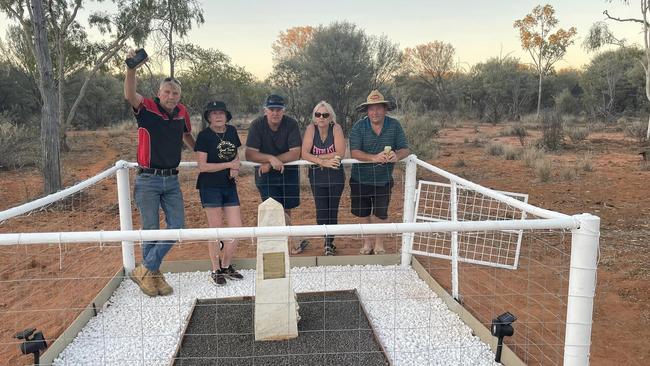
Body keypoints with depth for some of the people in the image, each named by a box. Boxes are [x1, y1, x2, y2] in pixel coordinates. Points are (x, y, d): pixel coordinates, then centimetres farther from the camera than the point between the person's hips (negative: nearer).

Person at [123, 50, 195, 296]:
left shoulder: (182, 112, 7)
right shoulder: (147, 109, -7)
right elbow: (130, 95, -28)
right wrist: (132, 69, -42)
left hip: (172, 179, 5)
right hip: (148, 180, -5)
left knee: (177, 226, 2)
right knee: (151, 229, 4)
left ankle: (147, 270, 14)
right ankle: (150, 274, 21)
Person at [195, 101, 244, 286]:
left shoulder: (231, 131, 7)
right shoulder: (204, 135, -10)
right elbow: (202, 166, -14)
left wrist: (236, 169, -1)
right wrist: (229, 164, -11)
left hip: (229, 186, 5)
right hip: (210, 187, -5)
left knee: (237, 229, 4)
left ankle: (226, 266, 24)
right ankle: (216, 270, 19)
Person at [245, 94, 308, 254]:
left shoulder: (291, 124, -11)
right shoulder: (257, 125, -11)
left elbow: (296, 153, -19)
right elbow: (250, 154, -17)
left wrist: (269, 163, -22)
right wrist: (271, 158, -32)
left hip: (288, 171, 1)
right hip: (265, 174, -1)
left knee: (286, 211, 8)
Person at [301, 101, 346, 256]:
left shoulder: (336, 128, -8)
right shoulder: (311, 129, -6)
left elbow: (340, 153, -19)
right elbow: (304, 154, -16)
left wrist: (316, 157, -17)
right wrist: (324, 162, -26)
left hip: (335, 174, -1)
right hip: (317, 175, 1)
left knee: (333, 211, 3)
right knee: (321, 211, 2)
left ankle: (329, 244, 15)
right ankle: (328, 242, 20)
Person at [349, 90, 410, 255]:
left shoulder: (394, 125, -7)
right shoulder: (359, 127, -12)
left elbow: (405, 149, -9)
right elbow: (354, 152, -22)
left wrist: (397, 156, -33)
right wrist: (374, 158, -38)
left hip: (383, 180, 0)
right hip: (361, 179, 0)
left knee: (381, 214, 8)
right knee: (363, 214, 14)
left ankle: (379, 244, 30)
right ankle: (368, 241, 36)